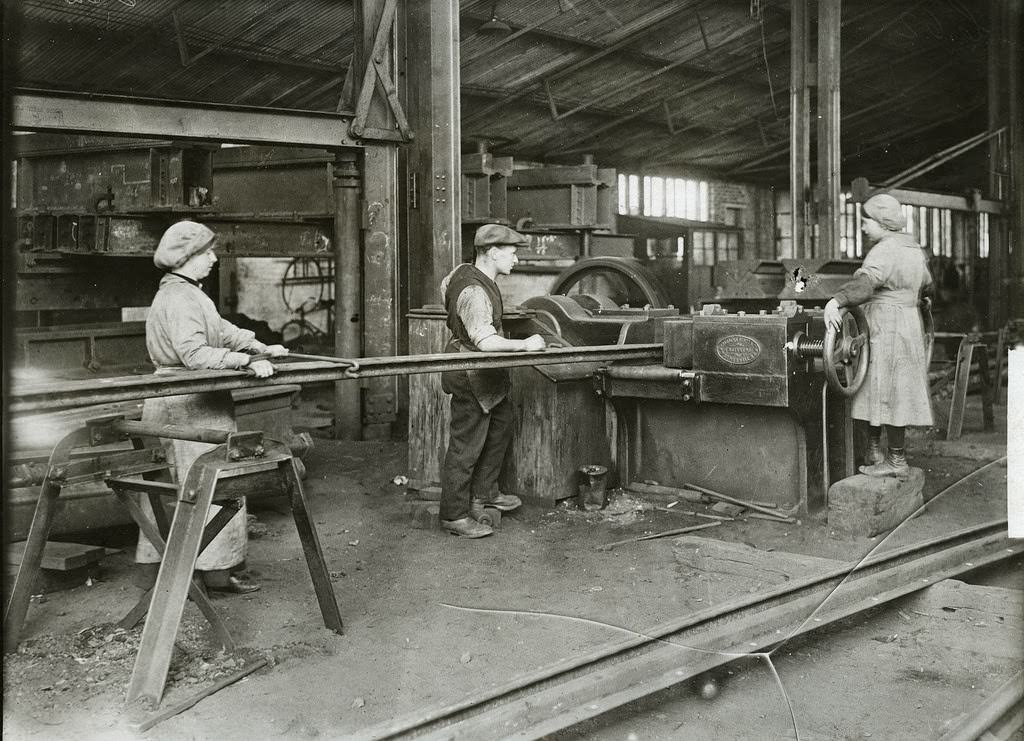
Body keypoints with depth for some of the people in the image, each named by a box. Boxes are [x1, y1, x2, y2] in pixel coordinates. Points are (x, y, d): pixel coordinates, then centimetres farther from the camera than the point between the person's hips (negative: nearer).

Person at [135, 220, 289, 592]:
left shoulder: (187, 294, 16)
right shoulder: (179, 299, -18)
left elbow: (221, 329, 22)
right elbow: (194, 353, -28)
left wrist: (263, 348, 19)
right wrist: (246, 361, -32)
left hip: (172, 400, 11)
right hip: (191, 403, -11)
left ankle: (154, 564, 23)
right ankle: (216, 571, 1)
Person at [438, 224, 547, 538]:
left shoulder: (464, 271, 3)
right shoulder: (475, 293, -29)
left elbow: (445, 287, 27)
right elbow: (486, 341, -39)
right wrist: (525, 344, -31)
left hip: (488, 375, 11)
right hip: (472, 377, -11)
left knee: (501, 427, 21)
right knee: (466, 447, -1)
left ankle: (484, 493, 34)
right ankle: (455, 516, 10)